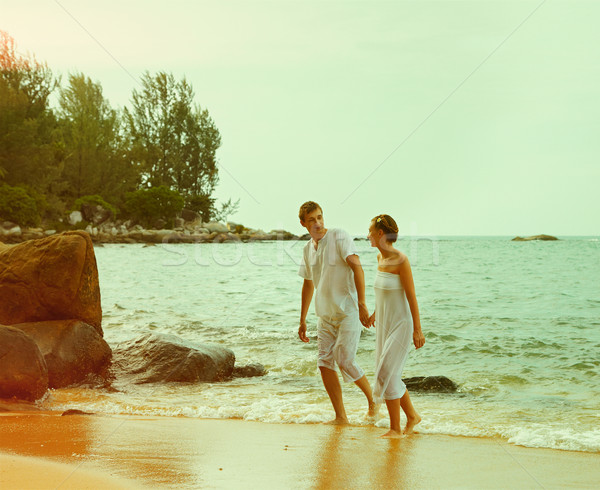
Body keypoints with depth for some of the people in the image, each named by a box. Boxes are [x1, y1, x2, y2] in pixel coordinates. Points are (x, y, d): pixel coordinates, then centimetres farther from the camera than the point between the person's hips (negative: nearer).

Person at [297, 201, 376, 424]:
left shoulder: (339, 237, -10)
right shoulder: (308, 249, 10)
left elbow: (357, 267, -18)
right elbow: (308, 284, 21)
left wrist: (362, 304, -26)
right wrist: (302, 320, 22)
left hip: (348, 311, -7)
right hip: (325, 314, 7)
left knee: (345, 361, -11)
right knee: (325, 363, 0)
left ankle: (373, 399, 14)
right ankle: (340, 417, 7)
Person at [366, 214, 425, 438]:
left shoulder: (401, 260, -20)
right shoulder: (380, 257, 4)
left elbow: (411, 297, -17)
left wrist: (418, 330, -15)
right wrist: (375, 313, 32)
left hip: (400, 325, -8)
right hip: (385, 324, 8)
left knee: (386, 375, -10)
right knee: (389, 375, 13)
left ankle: (395, 429, 1)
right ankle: (412, 416, 30)